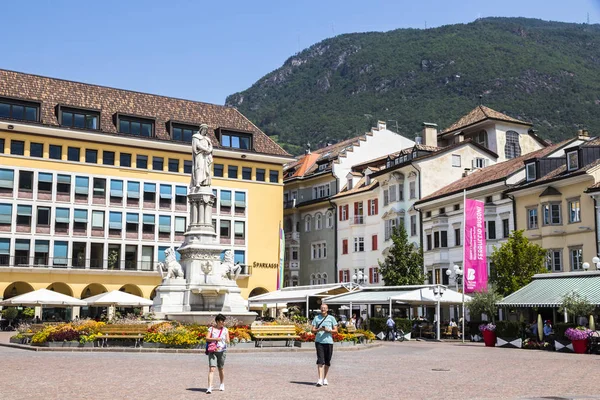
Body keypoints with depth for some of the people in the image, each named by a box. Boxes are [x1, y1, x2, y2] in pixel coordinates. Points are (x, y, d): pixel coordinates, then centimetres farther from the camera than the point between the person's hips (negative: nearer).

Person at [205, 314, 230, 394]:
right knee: (211, 369, -12)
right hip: (212, 351, -2)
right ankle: (210, 388, -17)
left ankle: (222, 384, 34)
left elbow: (228, 341, 0)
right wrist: (216, 339, -19)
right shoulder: (211, 329, 3)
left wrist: (226, 340, -23)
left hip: (221, 351, 2)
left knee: (221, 368, 12)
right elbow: (207, 339, -6)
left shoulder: (225, 330, 7)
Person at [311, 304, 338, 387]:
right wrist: (319, 329, -14)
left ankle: (325, 378, 22)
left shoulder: (331, 318, 8)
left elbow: (336, 330, 6)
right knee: (320, 360, -11)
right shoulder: (316, 318, 9)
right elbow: (313, 330, 6)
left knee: (327, 361, 7)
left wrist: (328, 330, -13)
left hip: (329, 342, 1)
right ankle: (320, 379, -16)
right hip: (319, 342, -1)